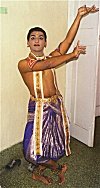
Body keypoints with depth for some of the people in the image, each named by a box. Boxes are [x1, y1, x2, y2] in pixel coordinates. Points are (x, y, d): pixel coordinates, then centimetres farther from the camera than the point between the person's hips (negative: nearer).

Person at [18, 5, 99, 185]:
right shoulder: (23, 64, -10)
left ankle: (38, 172, 39)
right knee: (35, 146, -2)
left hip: (56, 104, 4)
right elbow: (47, 64, -25)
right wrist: (73, 55, -25)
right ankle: (57, 167, 30)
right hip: (38, 107, -4)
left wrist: (79, 16, -18)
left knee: (54, 142, 14)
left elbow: (67, 41, -10)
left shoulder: (51, 57, 3)